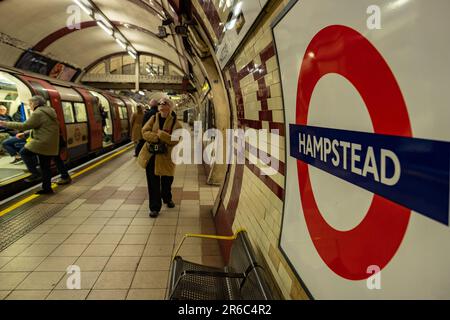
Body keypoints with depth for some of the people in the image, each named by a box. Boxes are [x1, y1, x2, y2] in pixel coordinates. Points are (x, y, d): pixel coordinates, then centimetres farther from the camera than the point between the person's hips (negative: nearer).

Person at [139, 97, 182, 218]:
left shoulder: (175, 123, -7)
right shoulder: (154, 118, 3)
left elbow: (175, 140, -19)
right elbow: (145, 132, -6)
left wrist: (161, 134, -23)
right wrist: (157, 137, -22)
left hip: (165, 156, -2)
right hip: (151, 155, 2)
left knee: (167, 181, 16)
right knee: (153, 182, 3)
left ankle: (167, 199, 45)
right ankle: (155, 207, 13)